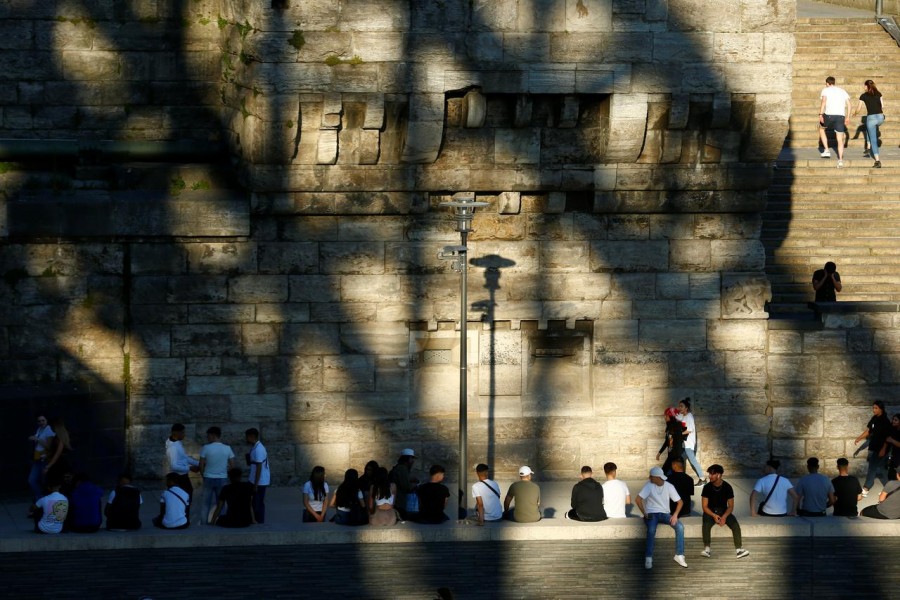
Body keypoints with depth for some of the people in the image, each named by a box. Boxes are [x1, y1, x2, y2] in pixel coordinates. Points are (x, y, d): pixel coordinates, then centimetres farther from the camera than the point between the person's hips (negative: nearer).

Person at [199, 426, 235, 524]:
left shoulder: (206, 448, -10)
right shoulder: (227, 448, -3)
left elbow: (201, 465, -6)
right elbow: (232, 465, 0)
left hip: (208, 478, -2)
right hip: (222, 479, 2)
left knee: (206, 503, 10)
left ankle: (205, 523, 11)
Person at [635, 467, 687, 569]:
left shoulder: (669, 486, -1)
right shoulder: (649, 485, -7)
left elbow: (679, 502, 3)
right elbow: (638, 499, -15)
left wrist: (675, 515, -12)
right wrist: (644, 514, -16)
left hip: (665, 514, 2)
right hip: (651, 514, -2)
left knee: (680, 527, -25)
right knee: (651, 530, -36)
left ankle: (679, 555, -16)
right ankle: (648, 558, -29)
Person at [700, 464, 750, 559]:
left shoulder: (727, 487, -6)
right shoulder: (707, 487, -7)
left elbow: (731, 506, -3)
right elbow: (704, 506, -7)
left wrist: (724, 516, -22)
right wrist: (714, 515, -25)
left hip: (724, 512, 1)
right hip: (710, 512, -1)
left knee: (735, 524, -26)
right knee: (706, 524, -33)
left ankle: (739, 549, -28)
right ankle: (707, 549, -33)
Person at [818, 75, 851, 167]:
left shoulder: (826, 90, 8)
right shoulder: (842, 91, 20)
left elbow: (823, 101, -10)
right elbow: (848, 104, 10)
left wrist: (820, 114, -14)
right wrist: (848, 117, 12)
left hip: (829, 115, -3)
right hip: (841, 116, 3)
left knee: (821, 128, 27)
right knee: (840, 139, 7)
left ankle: (826, 150, 16)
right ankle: (840, 160, -3)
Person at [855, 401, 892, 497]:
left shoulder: (885, 421, -13)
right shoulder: (874, 419, 7)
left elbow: (888, 437, -14)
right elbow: (868, 431, 12)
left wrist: (883, 449, -18)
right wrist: (859, 438, -1)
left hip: (880, 449, -7)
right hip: (872, 448, 7)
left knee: (872, 469, -6)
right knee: (881, 469, 13)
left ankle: (865, 489, -2)